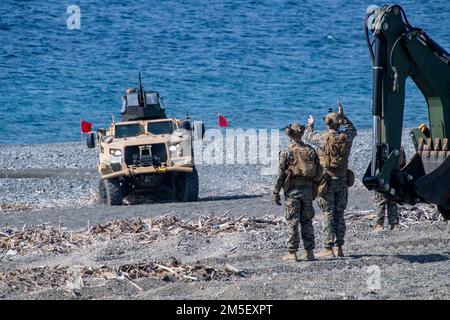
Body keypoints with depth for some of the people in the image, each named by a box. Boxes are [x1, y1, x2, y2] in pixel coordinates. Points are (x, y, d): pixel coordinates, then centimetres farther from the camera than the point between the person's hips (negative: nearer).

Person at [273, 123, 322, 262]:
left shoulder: (286, 152, -9)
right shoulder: (311, 150, 5)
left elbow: (280, 174, -9)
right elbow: (318, 173, 7)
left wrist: (276, 192, -3)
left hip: (292, 190, -4)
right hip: (307, 189, 4)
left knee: (292, 222, -1)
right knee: (307, 221, 11)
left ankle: (292, 253, -1)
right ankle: (309, 252, 11)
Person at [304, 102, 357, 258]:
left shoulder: (323, 138, -12)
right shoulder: (346, 137, -1)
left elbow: (309, 136, 10)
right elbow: (353, 130, 24)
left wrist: (310, 125, 30)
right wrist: (343, 117, 29)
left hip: (326, 180, -4)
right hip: (342, 180, 4)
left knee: (328, 215, -3)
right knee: (339, 215, 10)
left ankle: (328, 249, -6)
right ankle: (339, 247, 11)